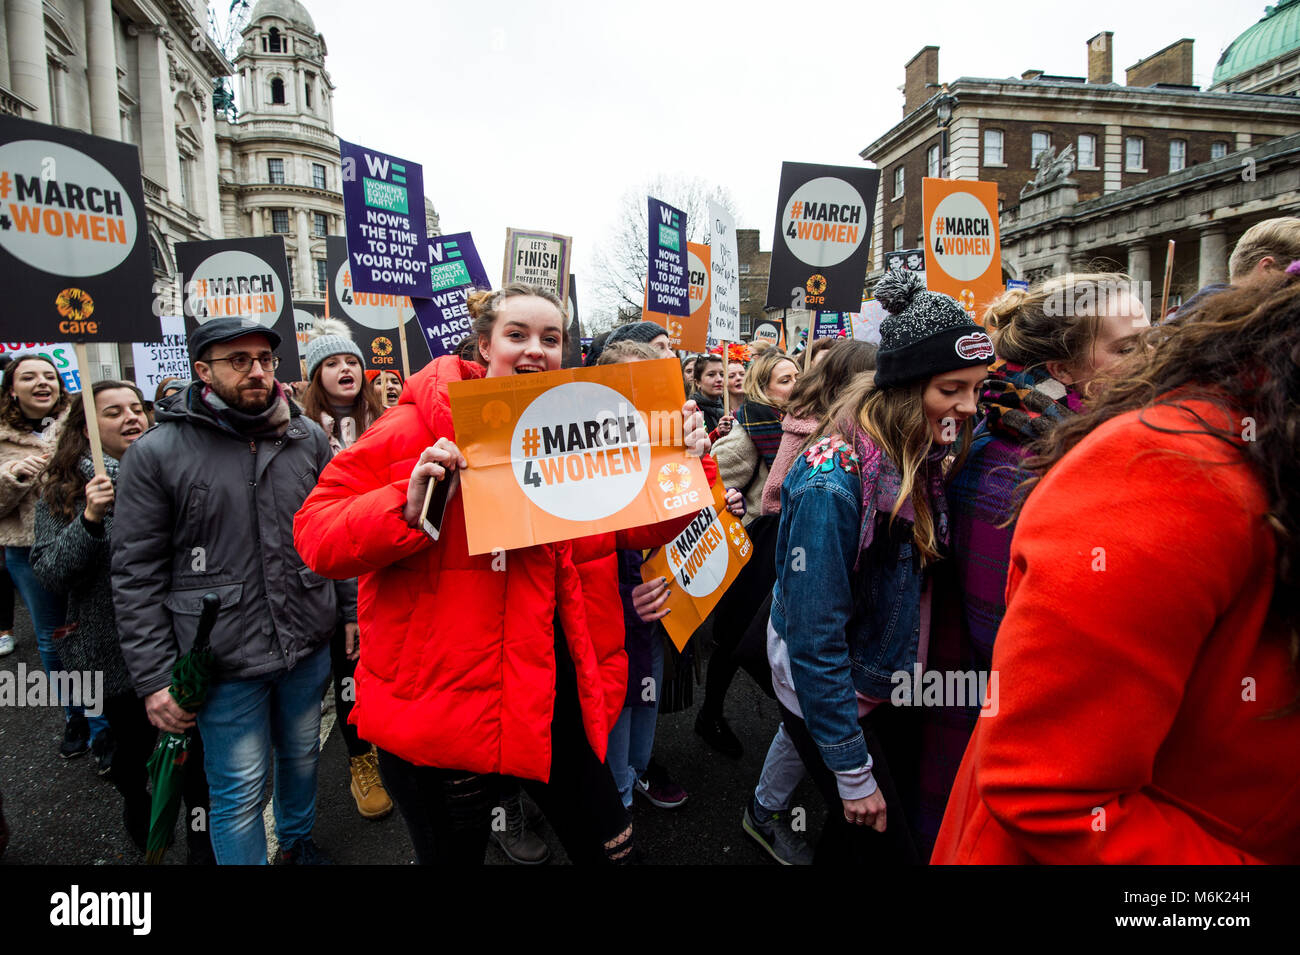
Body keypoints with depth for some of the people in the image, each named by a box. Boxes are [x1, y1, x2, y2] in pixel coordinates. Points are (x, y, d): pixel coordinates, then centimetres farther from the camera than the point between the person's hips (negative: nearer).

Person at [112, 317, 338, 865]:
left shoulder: (309, 438, 1)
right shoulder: (156, 453, -8)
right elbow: (137, 574, -7)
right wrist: (155, 678, -9)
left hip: (309, 645, 4)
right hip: (224, 659, -3)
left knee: (302, 756, 23)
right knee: (239, 793, 8)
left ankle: (297, 841, 49)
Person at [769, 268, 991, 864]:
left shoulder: (919, 456, -5)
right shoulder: (832, 481, -30)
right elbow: (815, 640, -27)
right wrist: (853, 772, -21)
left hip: (891, 687, 7)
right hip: (827, 697, -7)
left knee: (903, 815, 21)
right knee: (886, 847, 7)